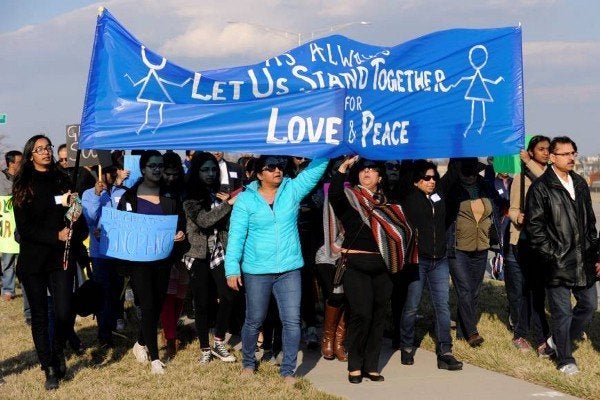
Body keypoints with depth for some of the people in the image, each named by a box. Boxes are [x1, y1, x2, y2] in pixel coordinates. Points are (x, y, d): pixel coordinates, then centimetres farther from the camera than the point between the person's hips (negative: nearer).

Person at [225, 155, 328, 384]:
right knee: (254, 321, 12)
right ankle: (248, 362, 33)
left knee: (292, 321, -2)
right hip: (256, 271, -1)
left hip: (289, 269, 2)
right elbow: (236, 236, -5)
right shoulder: (246, 199, -3)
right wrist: (232, 268, -12)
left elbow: (315, 169, -9)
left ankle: (288, 370, 9)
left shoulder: (293, 189, 3)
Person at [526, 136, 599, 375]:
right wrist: (551, 256, -13)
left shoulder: (580, 184, 12)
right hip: (558, 263, -6)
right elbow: (534, 227, -9)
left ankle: (559, 340, 34)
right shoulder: (541, 188, -8)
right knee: (562, 312, 1)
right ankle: (565, 360, 17)